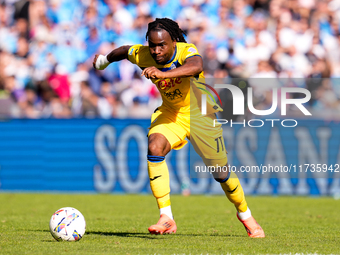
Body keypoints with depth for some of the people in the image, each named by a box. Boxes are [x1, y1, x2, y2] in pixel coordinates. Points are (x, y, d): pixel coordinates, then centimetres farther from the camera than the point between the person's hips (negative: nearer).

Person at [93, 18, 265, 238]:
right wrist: (104, 60, 26)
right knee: (154, 147, -27)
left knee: (221, 173, 2)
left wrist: (163, 73, -69)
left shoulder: (186, 51, -31)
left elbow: (197, 66, -55)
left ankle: (245, 215, 33)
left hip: (200, 114, -3)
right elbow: (124, 50, 7)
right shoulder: (143, 55, -17)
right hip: (170, 113, 3)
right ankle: (166, 219, -26)